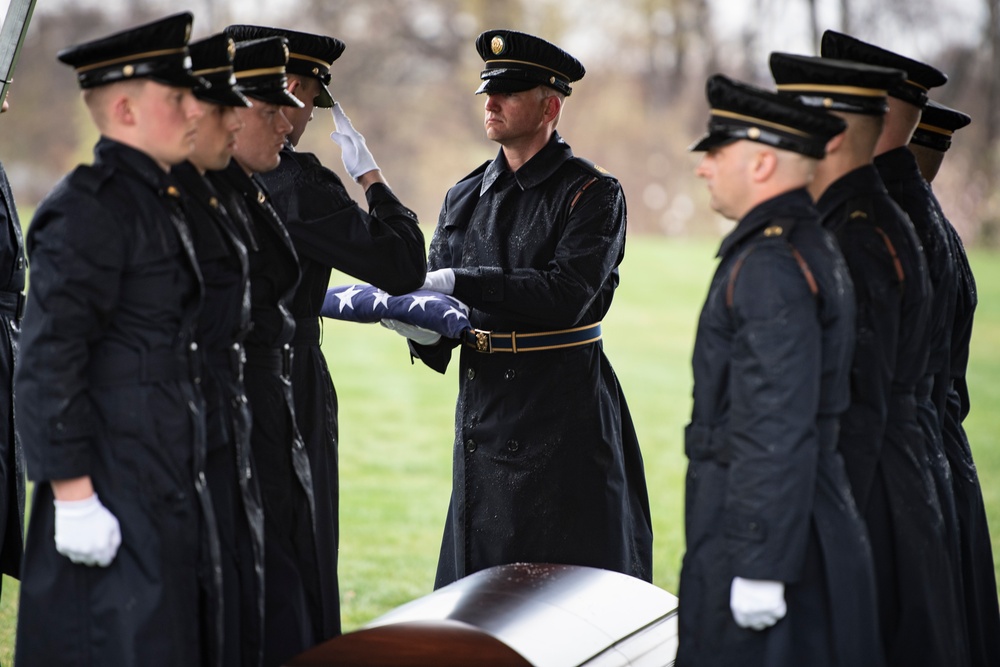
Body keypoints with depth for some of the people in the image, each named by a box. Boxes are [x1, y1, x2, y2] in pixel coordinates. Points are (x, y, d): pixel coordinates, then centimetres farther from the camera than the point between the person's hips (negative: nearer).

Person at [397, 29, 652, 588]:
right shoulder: (465, 198, 13)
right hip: (483, 413, 6)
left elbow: (568, 295, -19)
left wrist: (460, 284, -22)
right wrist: (424, 329, -13)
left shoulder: (593, 194, -6)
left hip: (563, 413, -6)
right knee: (478, 580, 10)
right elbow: (438, 289, 11)